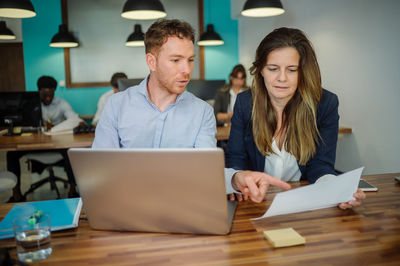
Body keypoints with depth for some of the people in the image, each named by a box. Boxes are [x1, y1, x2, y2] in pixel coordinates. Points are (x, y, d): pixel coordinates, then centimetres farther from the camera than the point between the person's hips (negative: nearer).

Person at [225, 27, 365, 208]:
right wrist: (238, 178, -28)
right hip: (258, 200, 2)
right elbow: (235, 161, -2)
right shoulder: (245, 103, 0)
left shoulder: (326, 103, -2)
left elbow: (320, 165, -5)